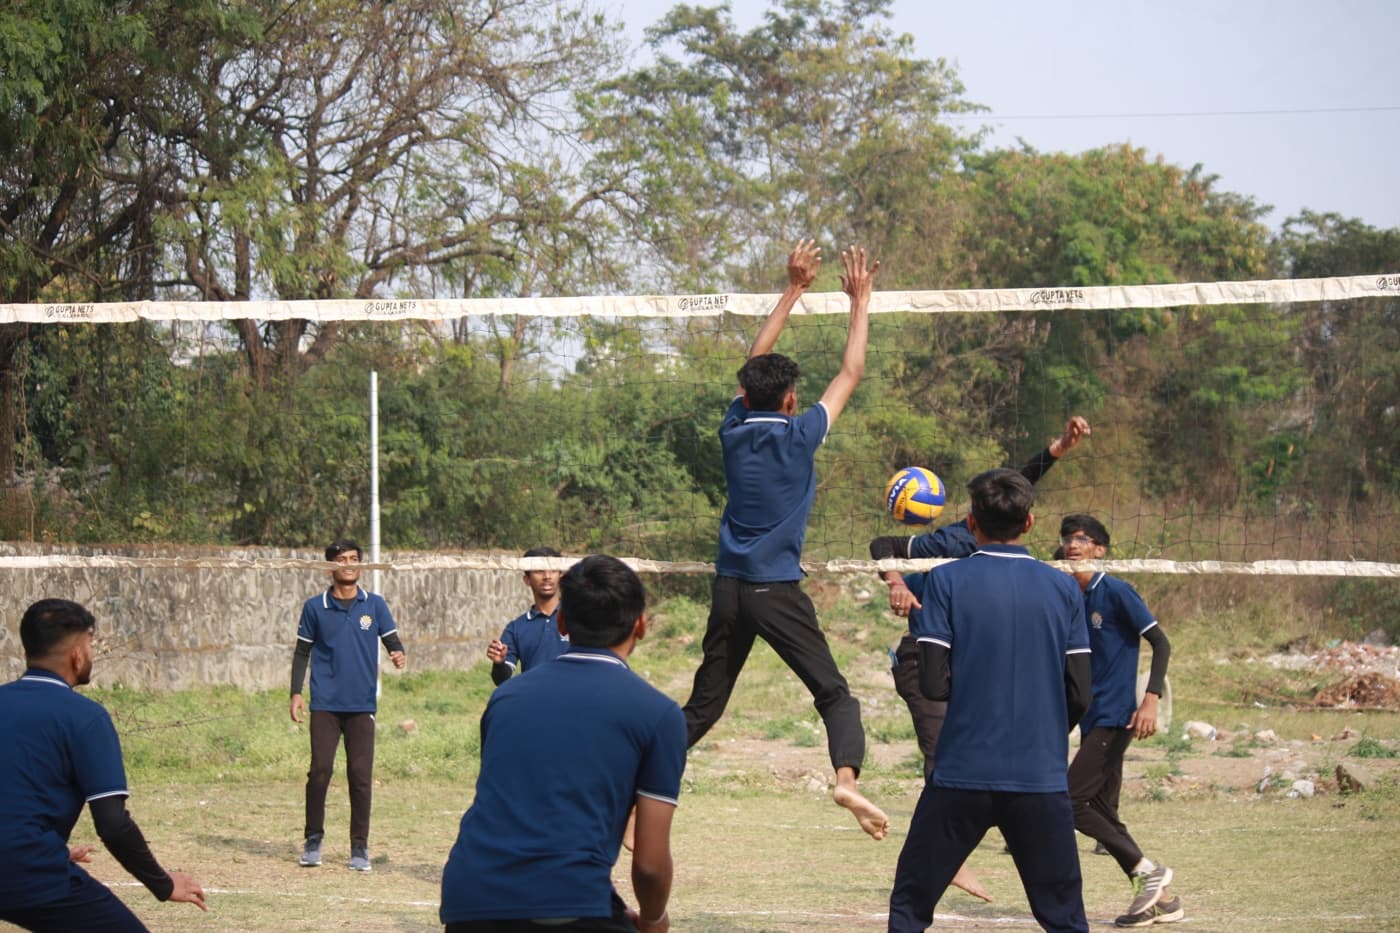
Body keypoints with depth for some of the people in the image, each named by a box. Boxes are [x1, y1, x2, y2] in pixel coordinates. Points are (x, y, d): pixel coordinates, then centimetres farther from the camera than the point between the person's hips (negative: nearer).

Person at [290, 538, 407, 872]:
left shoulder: (374, 605, 7)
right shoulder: (315, 607, 6)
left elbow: (392, 640, 5)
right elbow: (302, 652, 10)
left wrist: (398, 654, -18)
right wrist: (296, 693, 2)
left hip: (362, 705, 1)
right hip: (325, 704, 0)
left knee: (361, 776, 0)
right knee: (320, 770, -6)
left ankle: (360, 847, 8)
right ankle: (313, 840, 9)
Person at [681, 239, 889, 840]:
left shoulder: (735, 429, 5)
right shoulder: (798, 435, -6)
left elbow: (755, 362, 19)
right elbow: (851, 374, 4)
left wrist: (793, 290, 23)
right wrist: (860, 301, 13)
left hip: (728, 587, 5)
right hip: (776, 589, -5)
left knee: (702, 708, 11)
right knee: (835, 695, -4)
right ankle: (846, 776, -27)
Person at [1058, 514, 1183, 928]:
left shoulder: (1115, 591, -9)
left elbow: (1161, 644, -13)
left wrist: (1151, 700, -23)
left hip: (1114, 719, -8)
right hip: (1091, 720, 8)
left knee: (1071, 803, -14)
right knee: (1101, 812, 7)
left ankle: (1147, 871, -4)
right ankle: (1161, 898, 14)